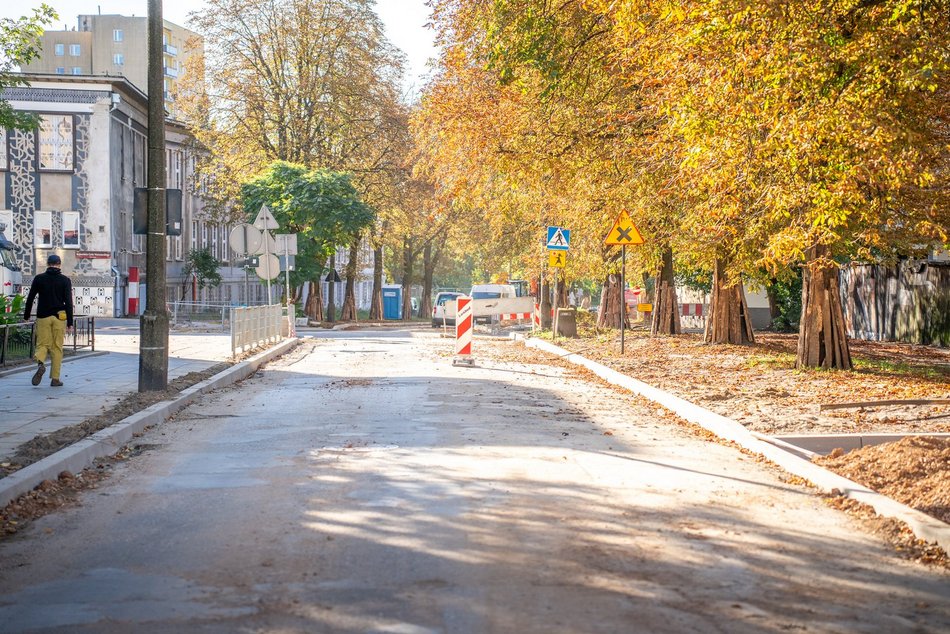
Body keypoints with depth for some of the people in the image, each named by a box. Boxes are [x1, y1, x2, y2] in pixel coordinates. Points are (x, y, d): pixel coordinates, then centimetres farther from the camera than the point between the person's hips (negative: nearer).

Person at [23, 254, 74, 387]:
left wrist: (26, 316, 15)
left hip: (43, 316, 1)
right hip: (59, 317, -1)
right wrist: (70, 323, -5)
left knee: (42, 344, 7)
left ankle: (40, 363, -25)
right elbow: (68, 302, -6)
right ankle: (55, 379, 5)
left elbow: (30, 298, 4)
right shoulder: (65, 280, 0)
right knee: (57, 348, 6)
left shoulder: (39, 278, 3)